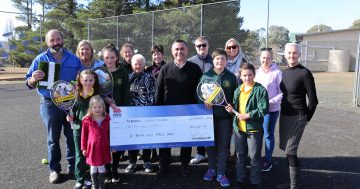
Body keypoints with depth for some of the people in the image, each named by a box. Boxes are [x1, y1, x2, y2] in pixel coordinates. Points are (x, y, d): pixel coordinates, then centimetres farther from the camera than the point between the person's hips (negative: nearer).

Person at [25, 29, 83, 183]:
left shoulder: (74, 59, 5)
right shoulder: (40, 60, 0)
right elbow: (29, 84, 0)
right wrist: (34, 79, -23)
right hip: (50, 104, -1)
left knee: (72, 137, 10)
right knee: (53, 139, 10)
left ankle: (73, 166, 25)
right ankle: (54, 169, 24)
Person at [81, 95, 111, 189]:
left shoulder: (107, 119, -3)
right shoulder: (87, 120, -9)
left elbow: (109, 134, 5)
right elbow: (84, 135, -2)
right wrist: (84, 148, 0)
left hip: (103, 147, 1)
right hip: (92, 147, -1)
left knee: (102, 166, 12)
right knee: (93, 166, 12)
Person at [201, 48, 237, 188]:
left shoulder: (231, 77, 4)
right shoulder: (206, 76, 2)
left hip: (225, 115, 0)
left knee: (223, 144, 5)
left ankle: (221, 173, 16)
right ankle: (212, 169, 29)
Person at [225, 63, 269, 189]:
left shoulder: (260, 90, -12)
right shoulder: (238, 90, 8)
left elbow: (263, 110, -17)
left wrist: (247, 115, -20)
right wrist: (232, 109, -3)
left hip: (254, 129, -5)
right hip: (239, 128, 6)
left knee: (254, 157, 8)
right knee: (240, 156, 16)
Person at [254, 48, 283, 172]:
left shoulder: (277, 73, -10)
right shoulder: (257, 72, 5)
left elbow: (282, 92, -9)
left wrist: (270, 102, -18)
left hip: (271, 109, -5)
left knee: (268, 135, 6)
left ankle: (268, 160, 21)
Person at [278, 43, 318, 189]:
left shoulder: (304, 73, -14)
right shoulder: (284, 72, 7)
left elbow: (313, 100, -12)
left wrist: (307, 118, -6)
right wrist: (283, 112, 12)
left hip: (298, 117, -7)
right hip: (284, 115, 7)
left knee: (290, 151, -8)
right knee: (285, 148, 13)